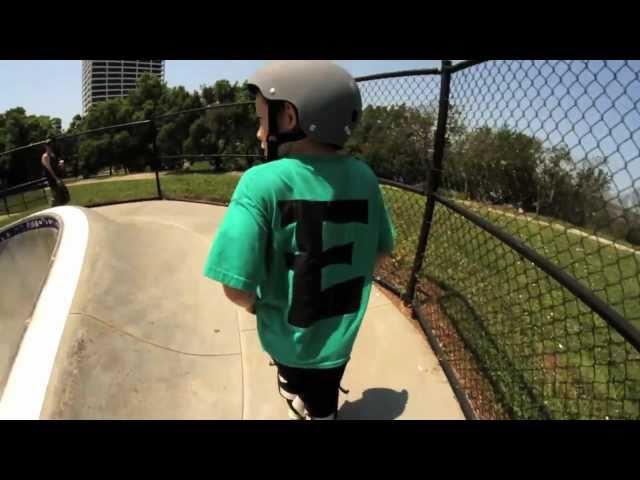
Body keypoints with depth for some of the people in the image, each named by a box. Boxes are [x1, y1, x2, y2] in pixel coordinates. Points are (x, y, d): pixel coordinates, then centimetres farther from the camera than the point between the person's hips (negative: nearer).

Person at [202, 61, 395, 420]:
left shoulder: (264, 181, -27)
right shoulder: (362, 176, -12)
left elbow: (236, 287, -27)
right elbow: (382, 251, 0)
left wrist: (255, 304, -5)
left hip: (293, 336, -3)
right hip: (341, 333, 3)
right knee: (323, 406, 32)